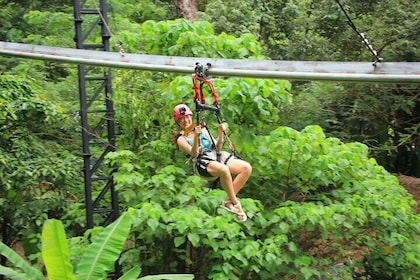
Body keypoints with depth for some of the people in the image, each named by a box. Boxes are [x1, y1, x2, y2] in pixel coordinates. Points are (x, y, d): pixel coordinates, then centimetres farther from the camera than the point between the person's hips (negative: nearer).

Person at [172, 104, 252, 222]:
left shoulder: (203, 130, 24)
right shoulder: (181, 139, 9)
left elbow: (218, 147, 18)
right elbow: (194, 153, -9)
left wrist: (220, 133, 3)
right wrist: (196, 137, -22)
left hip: (217, 156, 6)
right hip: (202, 163, -6)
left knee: (247, 168, -16)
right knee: (224, 169, -40)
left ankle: (228, 200, -12)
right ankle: (235, 203, -21)